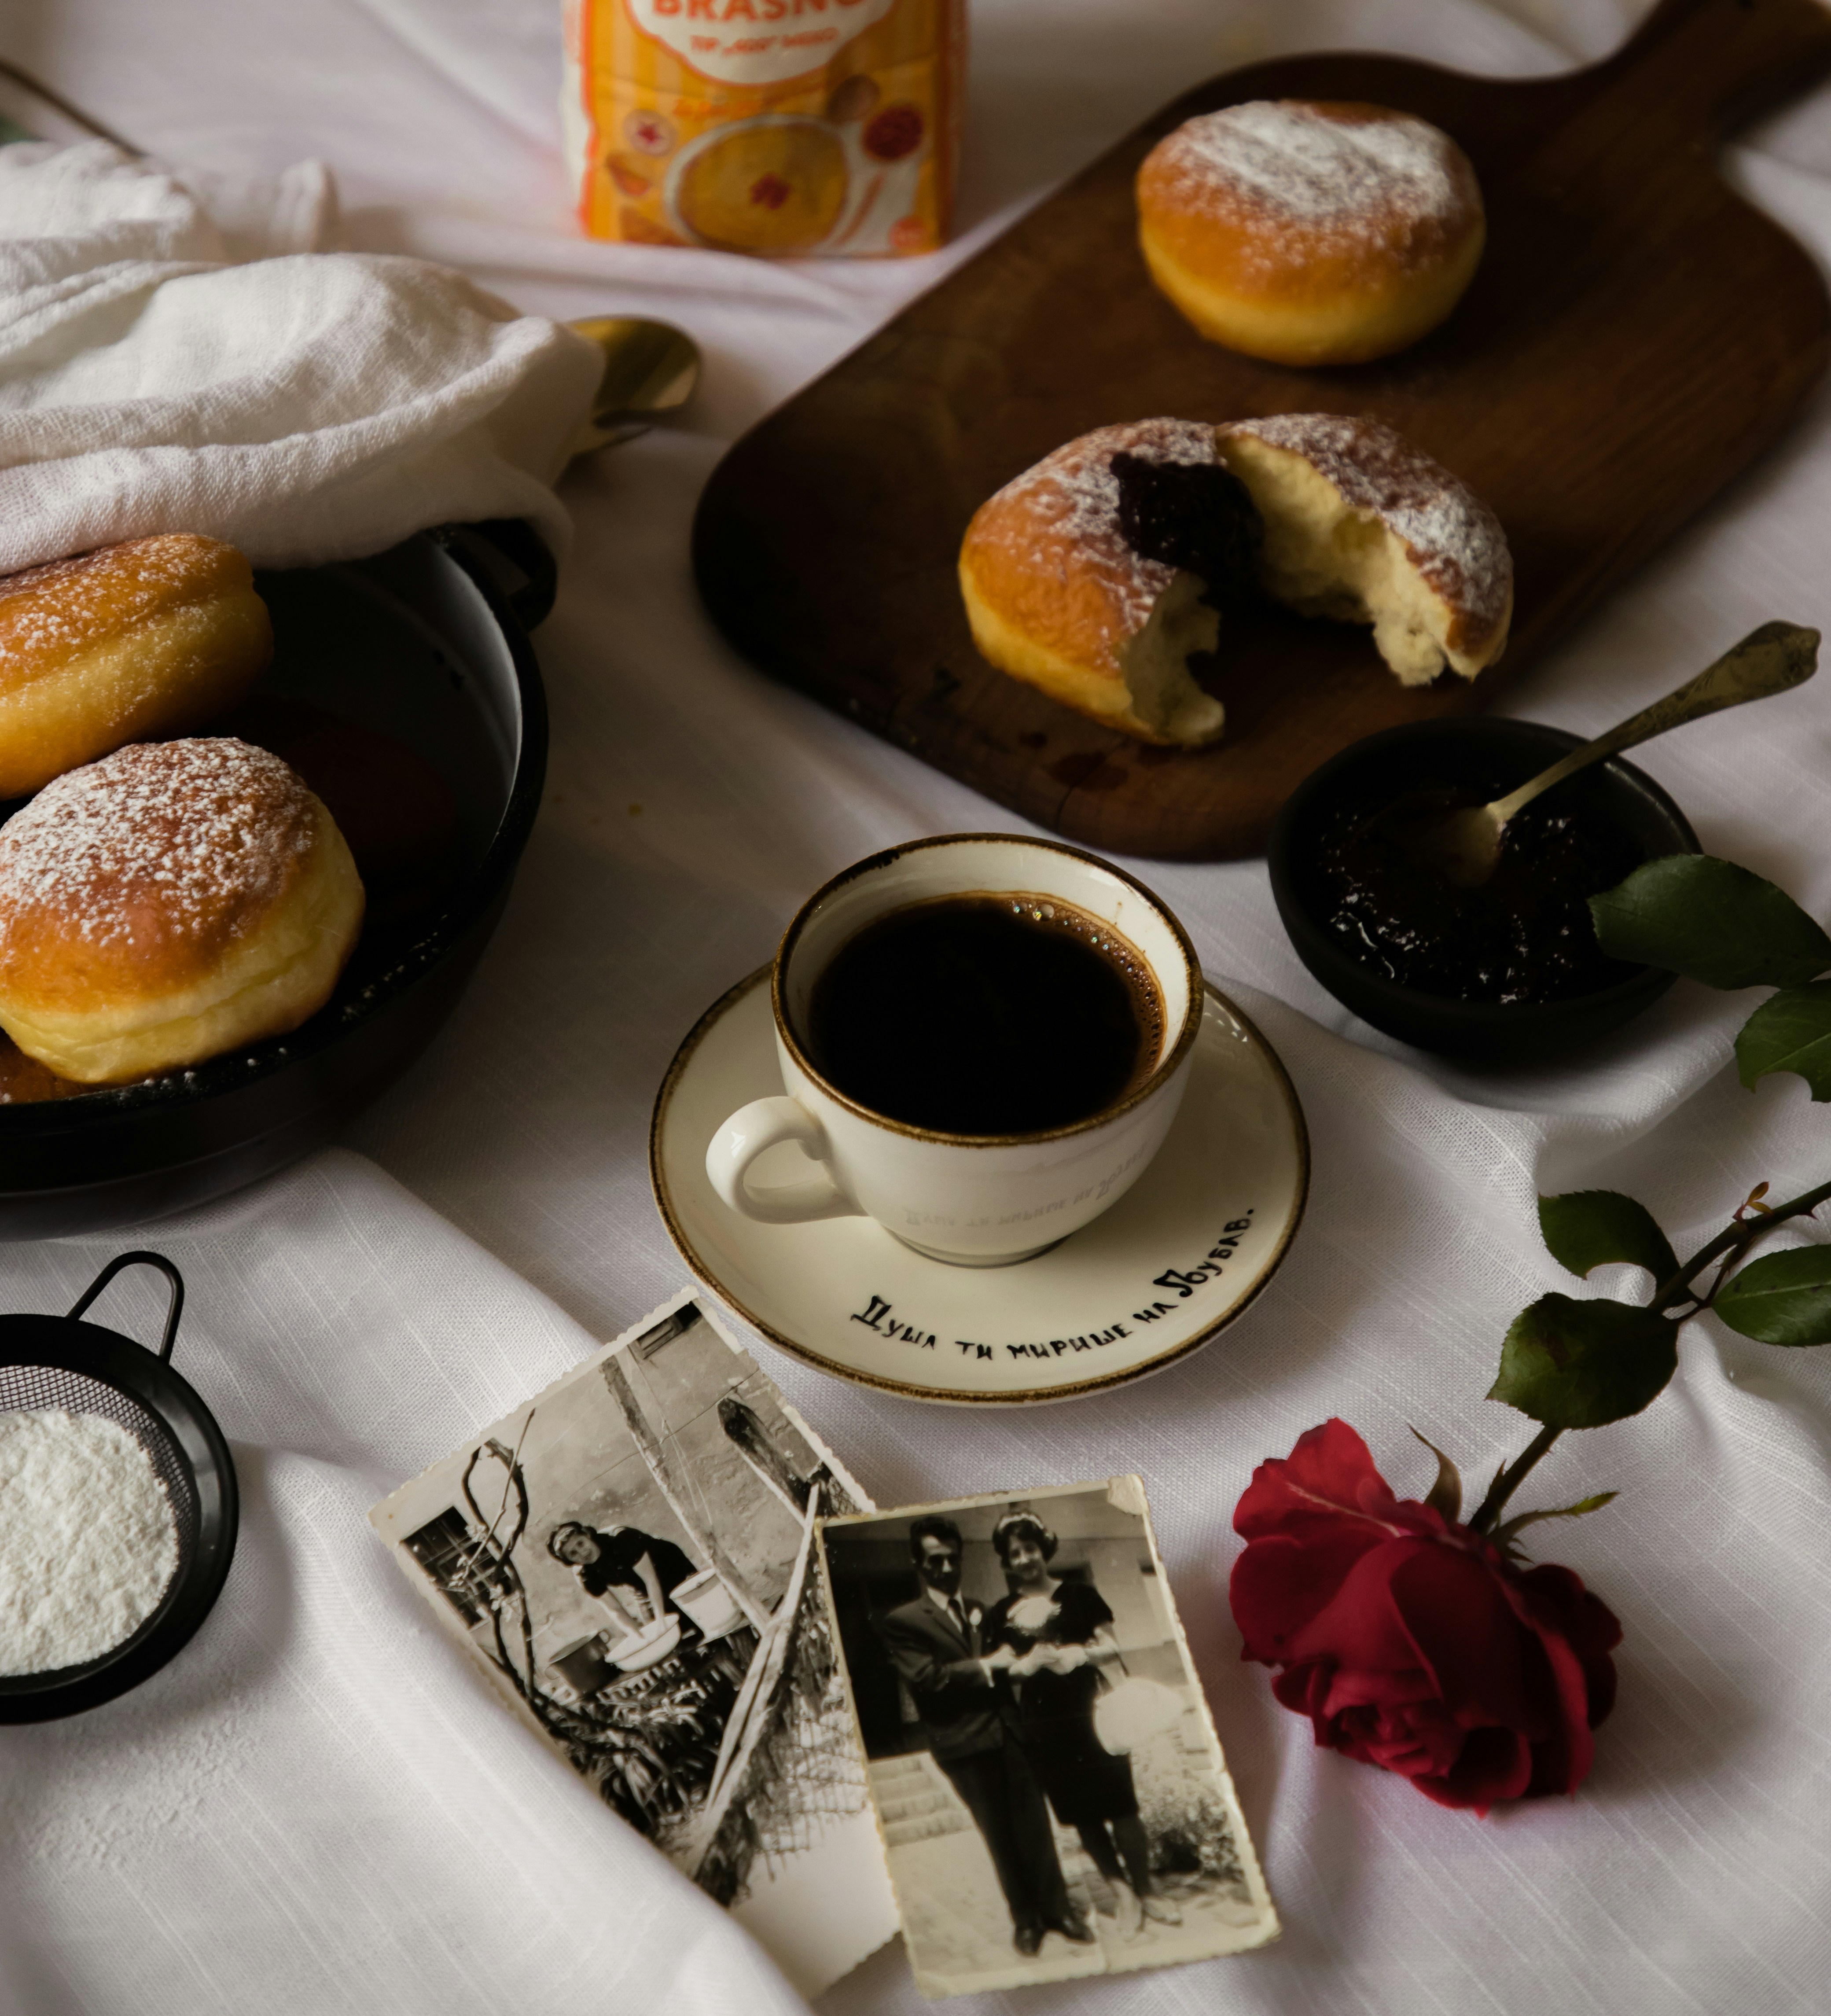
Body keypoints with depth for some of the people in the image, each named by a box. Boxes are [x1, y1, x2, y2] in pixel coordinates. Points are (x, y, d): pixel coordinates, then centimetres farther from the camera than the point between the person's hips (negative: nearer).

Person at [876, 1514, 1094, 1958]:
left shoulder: (980, 1612, 16)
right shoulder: (901, 1622, -1)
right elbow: (926, 1677, -13)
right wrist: (986, 1666, -14)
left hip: (1009, 1729, 3)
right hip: (964, 1744, -3)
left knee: (1035, 1825, 5)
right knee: (999, 1835, 6)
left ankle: (1057, 1908, 19)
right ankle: (1025, 1917, 20)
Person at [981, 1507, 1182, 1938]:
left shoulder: (1079, 1596, 3)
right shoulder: (1000, 1616, 6)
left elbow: (1113, 1649, 1)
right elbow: (997, 1671, 4)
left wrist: (1080, 1655, -18)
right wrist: (1030, 1663, -15)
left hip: (1090, 1716, -2)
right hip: (1042, 1729, 2)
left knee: (1121, 1807, -4)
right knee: (1082, 1816, 6)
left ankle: (1146, 1891, 13)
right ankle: (1123, 1893, 19)